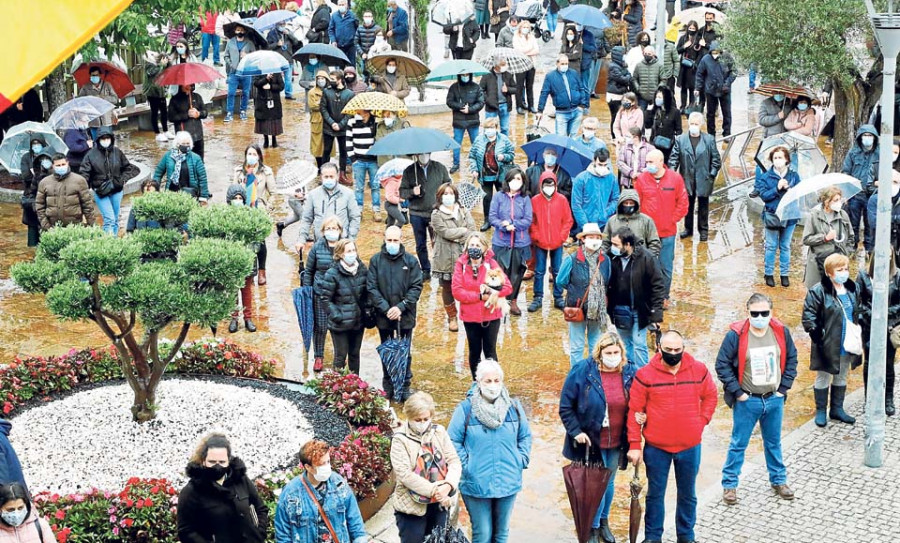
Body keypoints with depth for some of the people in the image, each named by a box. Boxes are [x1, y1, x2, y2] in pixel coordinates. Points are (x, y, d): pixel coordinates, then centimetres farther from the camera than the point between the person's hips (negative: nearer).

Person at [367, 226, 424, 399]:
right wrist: (385, 309, -15)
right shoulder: (376, 260, -1)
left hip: (405, 316, -1)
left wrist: (401, 307, -16)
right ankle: (388, 388, 21)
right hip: (383, 317, 1)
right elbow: (371, 288, -5)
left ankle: (404, 387, 17)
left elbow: (416, 287, -5)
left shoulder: (410, 261, -2)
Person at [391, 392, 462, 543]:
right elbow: (404, 474, -18)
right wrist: (433, 490, -22)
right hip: (412, 506, -4)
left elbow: (454, 461, 0)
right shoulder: (400, 439, -9)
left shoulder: (439, 431, 4)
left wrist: (448, 485, -19)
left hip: (439, 504, 4)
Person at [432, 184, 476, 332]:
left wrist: (455, 237, -13)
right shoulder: (436, 215, -1)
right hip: (446, 258, -2)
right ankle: (452, 317, 22)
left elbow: (472, 231, -2)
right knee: (448, 288, 8)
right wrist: (463, 231, -6)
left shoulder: (464, 212, 9)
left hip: (464, 256, 2)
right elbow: (445, 232, -14)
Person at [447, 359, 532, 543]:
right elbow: (453, 441, -6)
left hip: (508, 484, 4)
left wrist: (521, 461, 1)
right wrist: (465, 465, -11)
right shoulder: (466, 409, -11)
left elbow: (525, 436, 12)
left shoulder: (514, 407, 1)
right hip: (476, 484, -4)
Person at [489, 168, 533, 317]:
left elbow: (528, 220, -4)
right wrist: (504, 226, -19)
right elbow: (492, 217, -4)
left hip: (520, 243, 1)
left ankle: (513, 301, 24)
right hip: (501, 242, -1)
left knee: (516, 273, 9)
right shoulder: (499, 196, 0)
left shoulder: (525, 199, 0)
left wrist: (513, 224, -17)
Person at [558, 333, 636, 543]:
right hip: (590, 441, -4)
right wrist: (576, 431, -14)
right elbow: (565, 407, -9)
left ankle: (604, 521, 42)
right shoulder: (582, 371, -15)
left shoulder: (630, 373, -5)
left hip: (617, 443, 4)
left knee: (609, 482, 20)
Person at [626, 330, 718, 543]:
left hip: (690, 446, 2)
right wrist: (634, 445, -9)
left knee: (688, 494, 15)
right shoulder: (645, 374, -11)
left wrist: (702, 420, 0)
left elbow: (710, 396, 12)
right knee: (655, 493, 10)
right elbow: (635, 411, -7)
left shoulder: (699, 371, -4)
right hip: (656, 447, -2)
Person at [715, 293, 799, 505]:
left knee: (774, 442, 19)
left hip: (774, 399, 3)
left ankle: (779, 480, 35)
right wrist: (737, 392, -12)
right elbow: (722, 365, -10)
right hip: (747, 401, -3)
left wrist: (784, 387, 3)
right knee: (738, 444, 7)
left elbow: (791, 359, 9)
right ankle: (729, 484, 19)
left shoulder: (781, 332, -4)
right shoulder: (736, 335, -16)